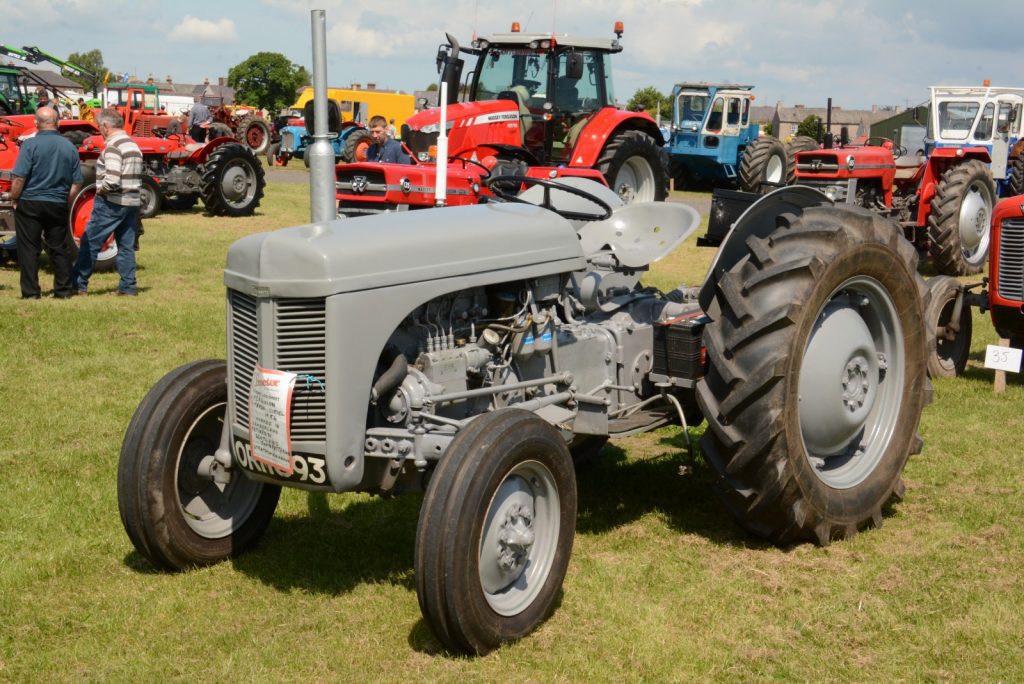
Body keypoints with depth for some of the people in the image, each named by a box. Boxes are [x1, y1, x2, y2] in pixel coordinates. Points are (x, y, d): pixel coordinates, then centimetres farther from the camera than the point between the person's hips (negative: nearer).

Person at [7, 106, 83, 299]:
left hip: (30, 203, -3)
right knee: (59, 249, 11)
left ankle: (30, 292, 3)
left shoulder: (30, 144, -11)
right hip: (58, 206, 4)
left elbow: (19, 178, -16)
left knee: (29, 249, 3)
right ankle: (63, 290, 13)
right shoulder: (69, 147, 2)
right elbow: (76, 183, 5)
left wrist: (14, 199, -2)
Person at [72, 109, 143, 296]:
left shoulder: (113, 147, -16)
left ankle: (79, 284, 6)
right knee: (126, 246, 10)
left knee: (90, 243, 2)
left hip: (112, 203, -8)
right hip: (133, 202, 8)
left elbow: (112, 180, -26)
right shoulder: (134, 145, 12)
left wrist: (99, 190, -9)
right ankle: (128, 286, 9)